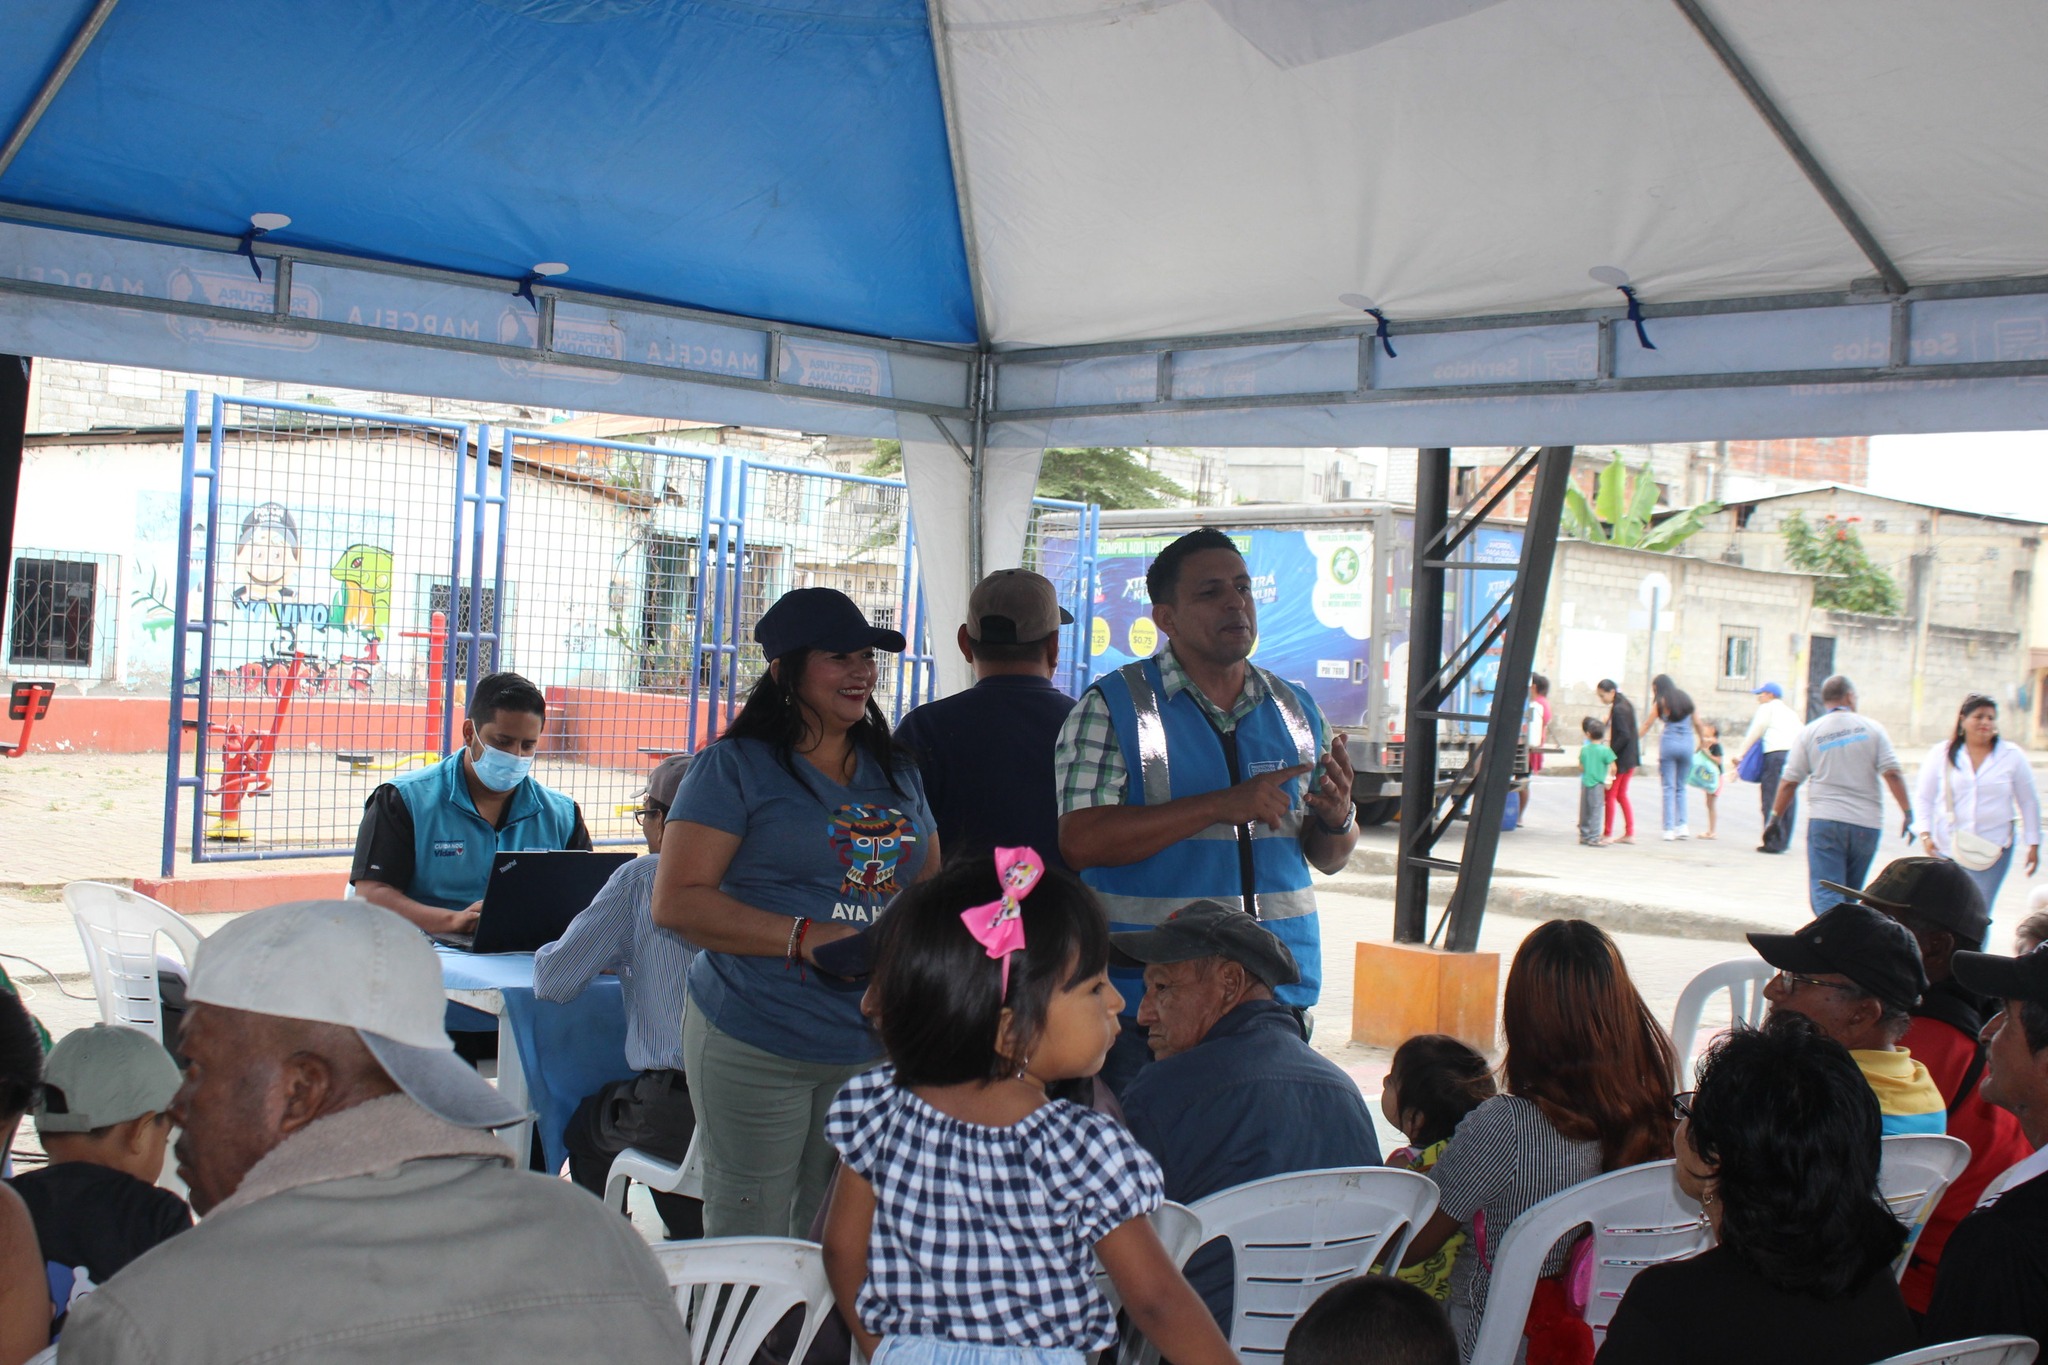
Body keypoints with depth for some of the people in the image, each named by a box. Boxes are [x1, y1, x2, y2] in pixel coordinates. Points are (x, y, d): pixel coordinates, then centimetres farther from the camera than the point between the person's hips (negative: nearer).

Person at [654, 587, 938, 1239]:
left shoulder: (896, 772, 15)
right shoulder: (736, 768, -3)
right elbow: (676, 901, -10)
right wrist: (805, 937, -19)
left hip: (877, 1044, 5)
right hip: (757, 1047, -5)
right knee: (751, 1242, -1)